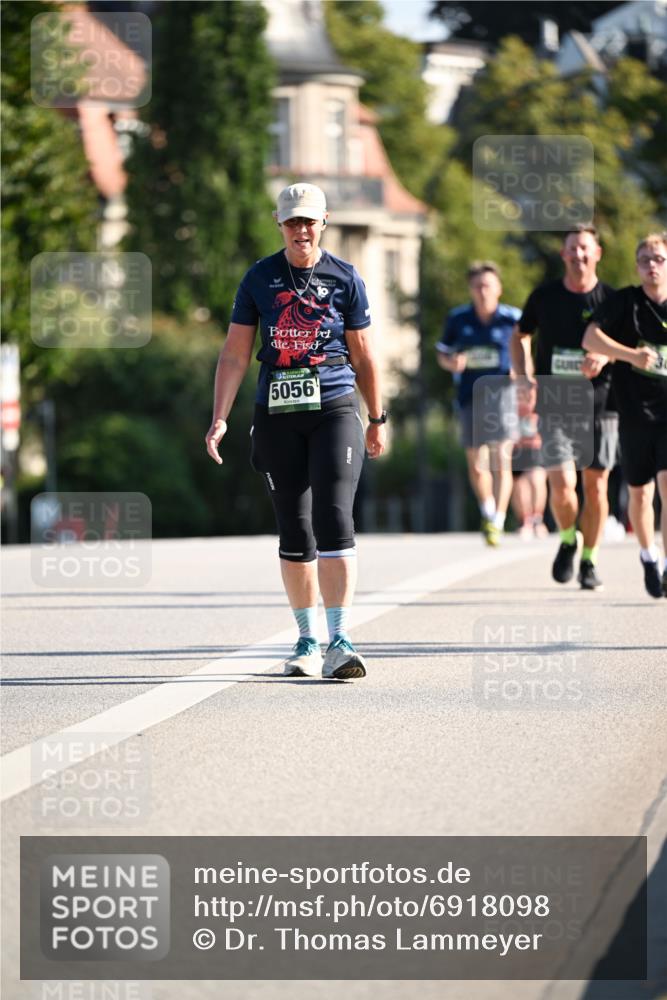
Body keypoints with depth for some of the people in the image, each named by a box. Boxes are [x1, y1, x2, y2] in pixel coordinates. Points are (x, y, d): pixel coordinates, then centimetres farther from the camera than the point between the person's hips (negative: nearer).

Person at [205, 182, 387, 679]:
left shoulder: (345, 279, 3)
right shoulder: (260, 278, 5)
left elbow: (364, 355, 11)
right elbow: (234, 354, 5)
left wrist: (378, 420, 14)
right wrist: (220, 419, -4)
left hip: (335, 410, -2)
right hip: (277, 414, 2)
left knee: (334, 521, -14)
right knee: (294, 531, 6)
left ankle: (339, 640, -15)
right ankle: (308, 640, 16)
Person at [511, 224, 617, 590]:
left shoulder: (611, 299, 0)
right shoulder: (545, 296, 3)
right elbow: (520, 336, 19)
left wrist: (604, 357, -15)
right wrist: (524, 375, 4)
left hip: (599, 403, 0)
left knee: (595, 486, 3)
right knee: (562, 485, -12)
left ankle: (589, 560, 20)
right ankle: (567, 540, 17)